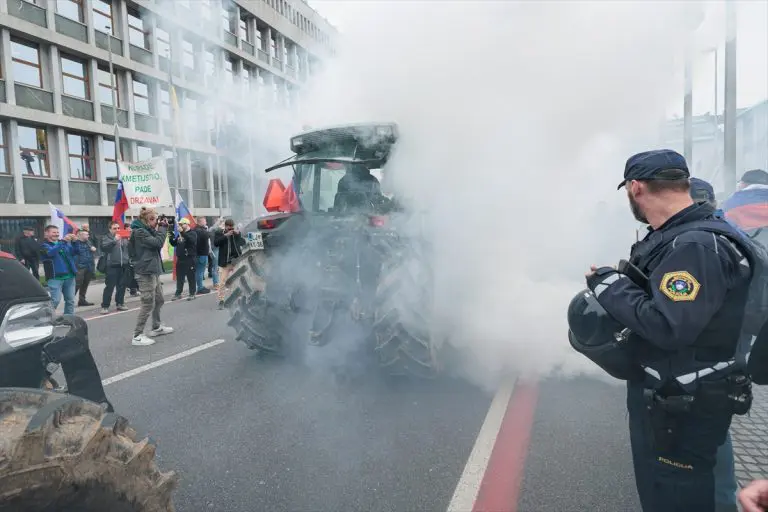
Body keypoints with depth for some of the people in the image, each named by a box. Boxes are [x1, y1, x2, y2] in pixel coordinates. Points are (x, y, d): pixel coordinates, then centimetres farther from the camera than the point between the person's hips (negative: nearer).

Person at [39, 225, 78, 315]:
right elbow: (51, 252, -20)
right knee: (55, 301, -11)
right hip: (55, 278, -5)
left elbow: (74, 252, 4)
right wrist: (63, 241, -31)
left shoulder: (65, 243, 17)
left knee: (70, 300, 9)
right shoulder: (44, 245, 2)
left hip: (69, 276, 5)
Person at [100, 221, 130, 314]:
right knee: (109, 287, -5)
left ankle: (120, 303, 20)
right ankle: (105, 306, 0)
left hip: (124, 265, 4)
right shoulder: (106, 238, 3)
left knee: (122, 286, 10)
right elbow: (103, 247, -14)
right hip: (112, 266, -4)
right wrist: (114, 240, -20)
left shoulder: (124, 238, 16)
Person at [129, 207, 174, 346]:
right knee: (148, 304, -9)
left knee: (159, 300, 18)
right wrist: (162, 228, -10)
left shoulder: (146, 230, 17)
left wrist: (161, 229, 5)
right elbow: (158, 243, -21)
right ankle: (137, 336, -3)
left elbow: (156, 242, 17)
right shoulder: (139, 232, -14)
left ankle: (156, 327, 32)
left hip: (152, 270, 10)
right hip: (146, 272, -10)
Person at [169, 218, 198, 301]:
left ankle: (192, 294, 7)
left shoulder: (192, 233, -5)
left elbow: (191, 240, -27)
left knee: (190, 277, 0)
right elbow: (174, 243, 18)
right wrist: (171, 237, 0)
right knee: (179, 277, 11)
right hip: (180, 259, 7)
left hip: (189, 259, -7)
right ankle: (178, 293, 18)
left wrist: (182, 232, -32)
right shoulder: (180, 234, 17)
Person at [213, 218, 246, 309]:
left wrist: (238, 234, -11)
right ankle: (221, 301, 8)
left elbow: (244, 243, 3)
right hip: (224, 262, -2)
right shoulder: (220, 233, 2)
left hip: (237, 261, 2)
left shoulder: (237, 233, 9)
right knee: (222, 282, -2)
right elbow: (215, 243, -13)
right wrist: (226, 235, -18)